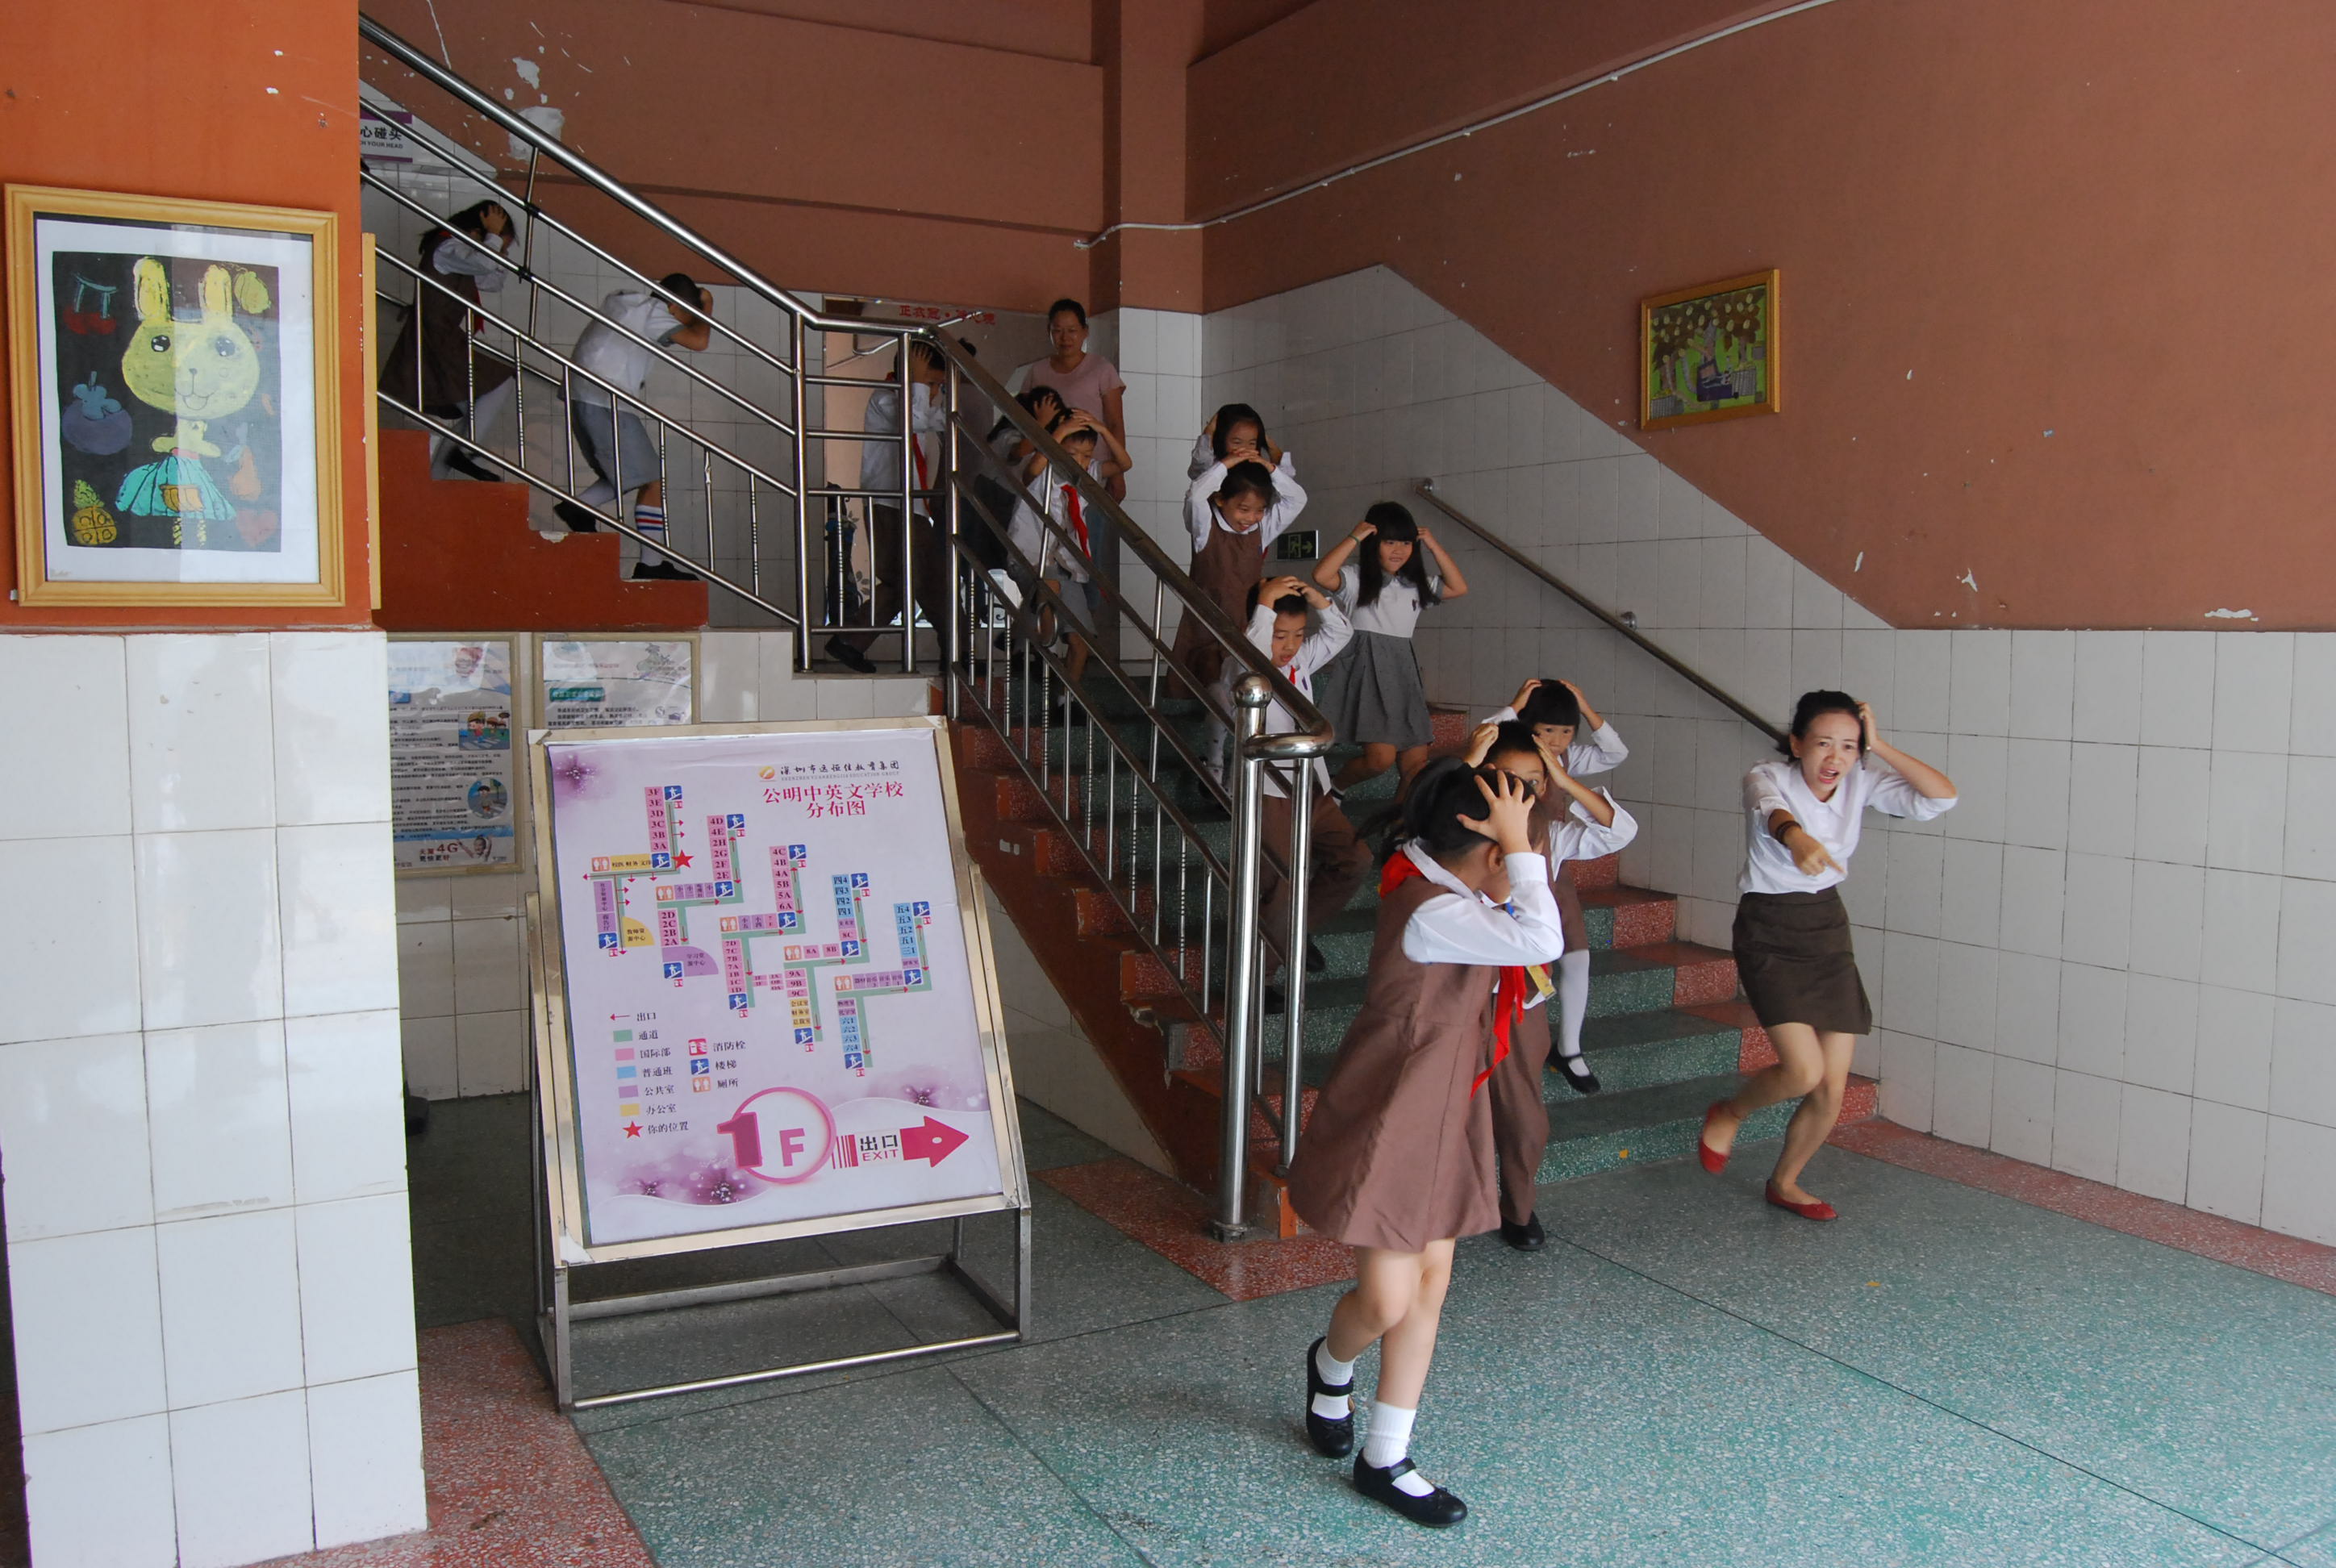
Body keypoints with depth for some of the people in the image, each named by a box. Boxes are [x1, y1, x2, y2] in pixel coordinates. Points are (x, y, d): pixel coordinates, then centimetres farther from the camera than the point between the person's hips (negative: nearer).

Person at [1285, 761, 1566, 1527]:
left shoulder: (1437, 887, 4)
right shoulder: (1435, 913, -26)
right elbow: (1541, 940, -35)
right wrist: (1519, 842, -26)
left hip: (1440, 1118, 10)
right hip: (1387, 1119, -10)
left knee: (1430, 1285, 11)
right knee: (1388, 1300, -6)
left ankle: (1385, 1461, 23)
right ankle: (1331, 1366, 32)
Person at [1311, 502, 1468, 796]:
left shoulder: (1415, 584, 16)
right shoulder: (1356, 578, -3)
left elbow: (1458, 587, 18)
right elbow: (1321, 575, -21)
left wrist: (1434, 546, 11)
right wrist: (1354, 538, -14)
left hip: (1404, 674, 7)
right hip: (1367, 670, -6)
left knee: (1416, 763, -1)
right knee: (1380, 757, -18)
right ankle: (1330, 788, 7)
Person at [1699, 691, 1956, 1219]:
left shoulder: (1861, 783, -4)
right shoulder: (1767, 778, -17)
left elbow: (1942, 797, -14)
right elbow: (1770, 808, -42)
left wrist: (1881, 748, -17)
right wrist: (1796, 837, -65)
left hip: (1829, 929, 5)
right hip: (1768, 932, -5)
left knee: (1833, 1088, 3)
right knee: (1805, 1071, -19)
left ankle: (1784, 1183, 28)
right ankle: (1728, 1115, 13)